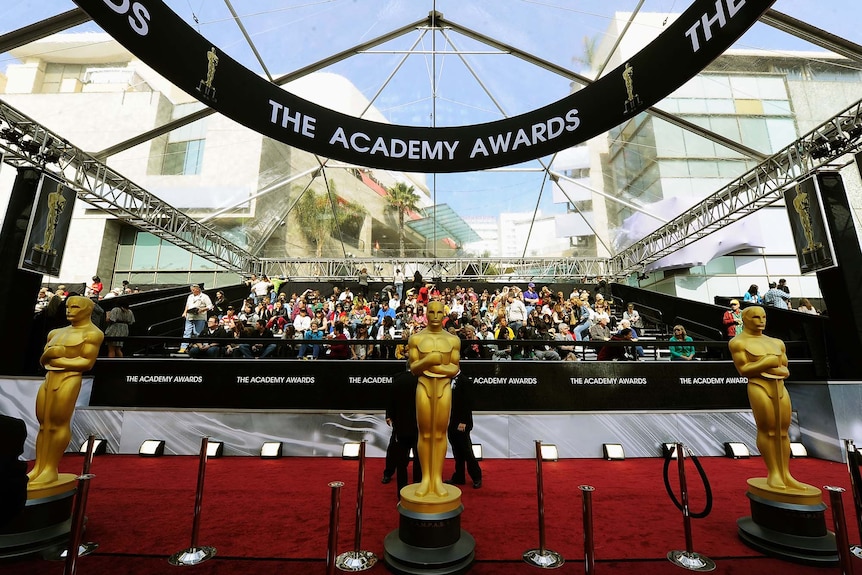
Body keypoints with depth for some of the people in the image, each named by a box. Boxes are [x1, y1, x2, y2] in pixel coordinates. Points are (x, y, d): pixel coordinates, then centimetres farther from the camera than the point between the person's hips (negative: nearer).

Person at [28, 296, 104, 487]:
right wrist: (48, 354, -3)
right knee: (43, 423, 7)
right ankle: (38, 468, 12)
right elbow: (43, 359, 19)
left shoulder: (92, 333, -4)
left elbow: (88, 362, -11)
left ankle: (51, 469, 0)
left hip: (69, 379, -8)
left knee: (59, 423, -6)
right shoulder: (56, 332, 21)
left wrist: (58, 361, -7)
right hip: (49, 378, 8)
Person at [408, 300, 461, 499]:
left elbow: (455, 369, 2)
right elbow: (414, 369, -1)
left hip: (444, 387, 1)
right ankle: (425, 478, 18)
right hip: (424, 387, 0)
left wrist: (437, 368, -13)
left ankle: (438, 478, 17)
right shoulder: (416, 338, 1)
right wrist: (428, 359, -20)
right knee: (425, 434, 6)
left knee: (440, 434, 6)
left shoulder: (453, 339, 3)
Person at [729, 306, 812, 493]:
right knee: (767, 430, -6)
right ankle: (773, 474, 1)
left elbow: (785, 370, 17)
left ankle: (785, 474, 9)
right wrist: (769, 362, -10)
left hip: (780, 388, 6)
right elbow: (743, 370, -9)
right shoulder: (738, 342, -4)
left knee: (783, 431, 5)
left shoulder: (776, 342, 17)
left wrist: (780, 371, -5)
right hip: (758, 387, -6)